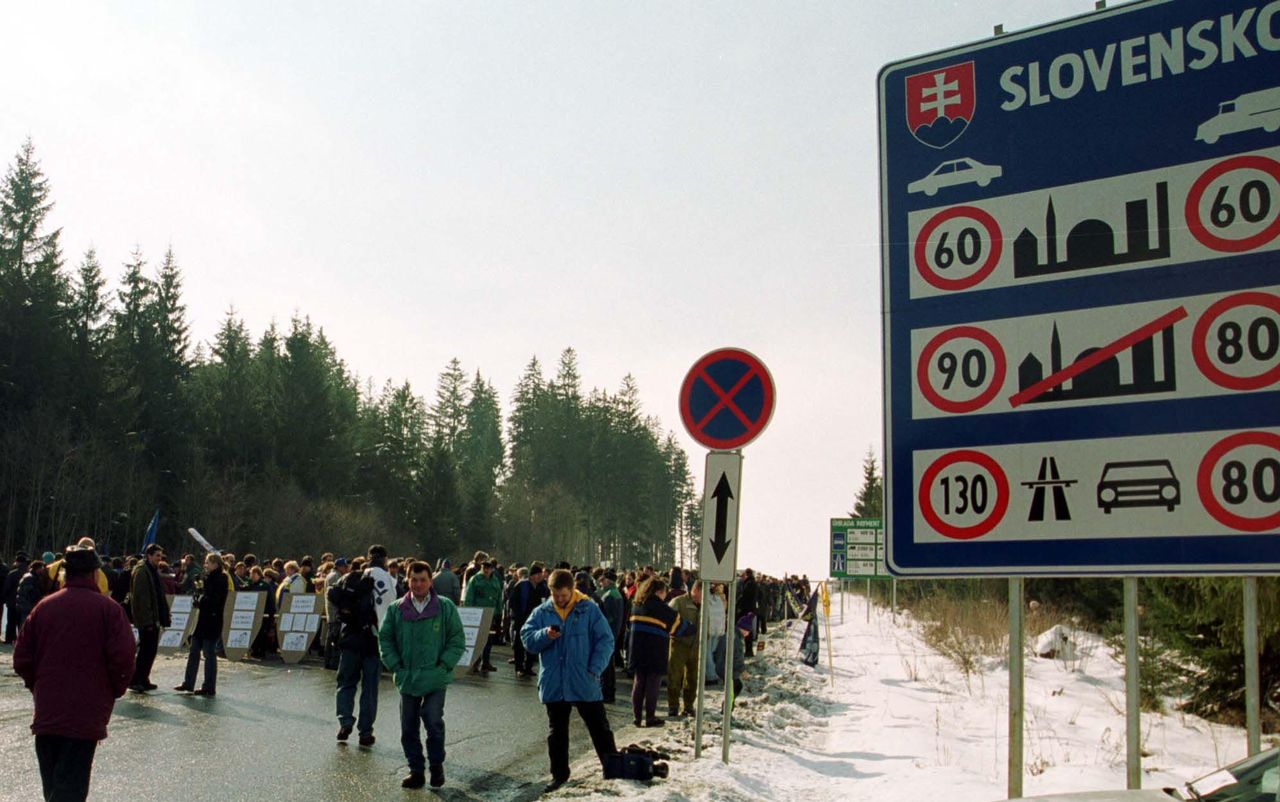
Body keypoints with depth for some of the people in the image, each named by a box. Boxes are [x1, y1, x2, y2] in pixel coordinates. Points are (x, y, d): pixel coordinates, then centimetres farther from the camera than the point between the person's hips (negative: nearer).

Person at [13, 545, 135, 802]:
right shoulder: (107, 608, -7)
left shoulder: (44, 606, 5)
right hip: (87, 714, -4)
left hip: (46, 713, 4)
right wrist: (115, 690, 4)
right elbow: (123, 657, -13)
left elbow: (21, 658, 5)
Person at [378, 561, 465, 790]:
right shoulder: (396, 610, 4)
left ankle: (436, 766, 11)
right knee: (408, 728, 8)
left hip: (435, 678, -3)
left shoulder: (446, 608, -2)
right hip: (407, 678, 3)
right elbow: (385, 638, 10)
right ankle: (416, 771, 22)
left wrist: (444, 664, -7)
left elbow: (457, 639, 2)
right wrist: (395, 665, 0)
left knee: (434, 722, -11)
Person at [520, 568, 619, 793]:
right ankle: (559, 774, 27)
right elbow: (526, 638, -1)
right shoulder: (542, 612, 2)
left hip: (585, 685, -3)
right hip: (553, 685, 3)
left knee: (600, 729, 6)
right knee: (557, 732, 14)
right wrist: (545, 635, -20)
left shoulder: (589, 610, -5)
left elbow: (605, 641, -5)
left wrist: (595, 669, -14)